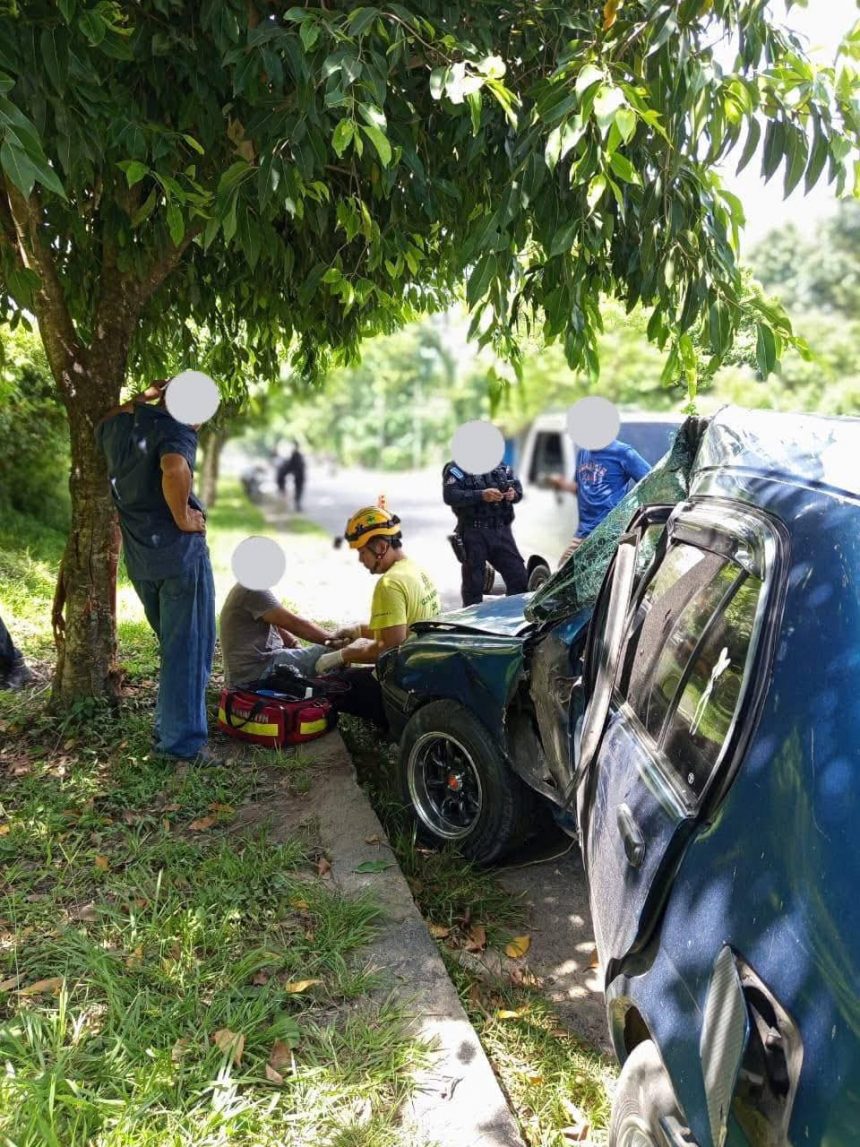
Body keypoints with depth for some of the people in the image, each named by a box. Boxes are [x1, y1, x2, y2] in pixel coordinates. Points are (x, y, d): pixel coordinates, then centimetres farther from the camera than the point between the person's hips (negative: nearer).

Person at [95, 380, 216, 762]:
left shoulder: (116, 426, 10)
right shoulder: (177, 427, -12)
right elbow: (174, 468, -34)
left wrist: (143, 397, 26)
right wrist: (183, 519, -20)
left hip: (139, 557, 7)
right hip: (179, 551, -7)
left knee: (172, 644, 21)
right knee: (188, 648, 2)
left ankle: (168, 727, 27)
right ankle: (182, 741, 7)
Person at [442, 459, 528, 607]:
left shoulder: (502, 465, 13)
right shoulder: (457, 468, -4)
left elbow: (517, 486, 17)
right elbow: (450, 496, -17)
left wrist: (514, 494, -8)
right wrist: (481, 495, -25)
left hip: (502, 530, 5)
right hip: (474, 532, -5)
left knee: (519, 578, 6)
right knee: (473, 583, 4)